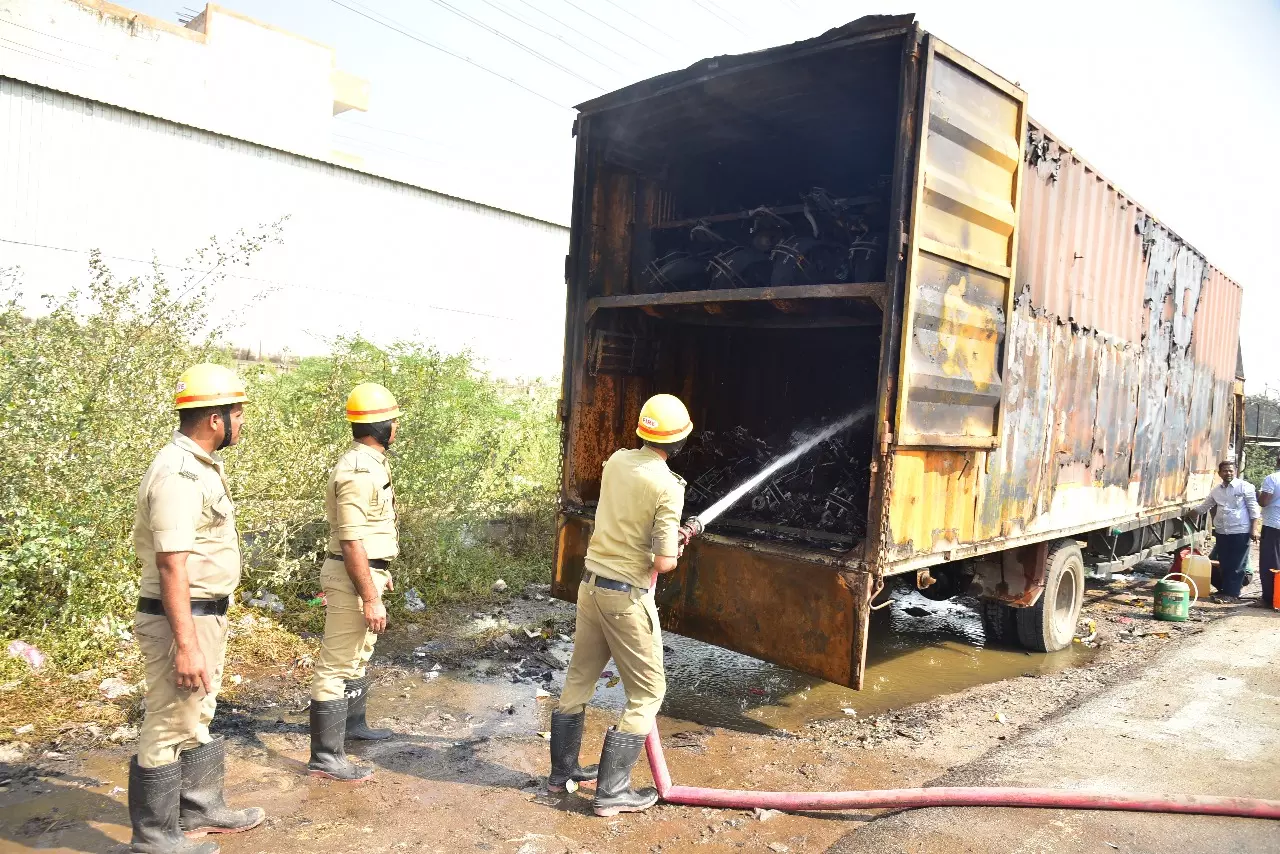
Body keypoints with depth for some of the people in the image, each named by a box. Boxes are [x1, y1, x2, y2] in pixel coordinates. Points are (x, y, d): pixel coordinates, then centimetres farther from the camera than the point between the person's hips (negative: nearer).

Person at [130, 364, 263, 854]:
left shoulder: (200, 465, 9)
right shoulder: (179, 474, -22)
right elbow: (171, 564, -27)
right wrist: (186, 645, -27)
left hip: (207, 614, 11)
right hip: (181, 618, -11)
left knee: (198, 719, 22)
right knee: (169, 729, 3)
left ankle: (201, 810, 37)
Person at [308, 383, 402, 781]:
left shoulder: (369, 463, 10)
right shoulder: (359, 472, -22)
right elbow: (351, 541, -25)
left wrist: (380, 572, 25)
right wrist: (370, 598, -25)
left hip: (366, 570, 11)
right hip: (352, 576, -11)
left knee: (358, 655, 24)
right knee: (337, 665, -3)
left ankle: (353, 723, 41)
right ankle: (325, 756, 4)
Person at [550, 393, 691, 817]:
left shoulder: (616, 460, 1)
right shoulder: (668, 486, -18)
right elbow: (664, 562, -19)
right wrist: (675, 551, 3)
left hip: (591, 582, 7)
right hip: (626, 595, -7)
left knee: (580, 677, 19)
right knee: (647, 691, 8)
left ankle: (562, 770, 33)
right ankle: (611, 791, 10)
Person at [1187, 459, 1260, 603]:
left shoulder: (1245, 487, -4)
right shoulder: (1216, 490, 11)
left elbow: (1254, 509, -6)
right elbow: (1203, 507, 21)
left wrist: (1254, 529, -11)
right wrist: (1186, 514, 19)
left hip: (1240, 532, -5)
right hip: (1222, 533, 5)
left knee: (1236, 565, 0)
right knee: (1224, 564, 9)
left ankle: (1232, 594, 6)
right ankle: (1225, 590, 19)